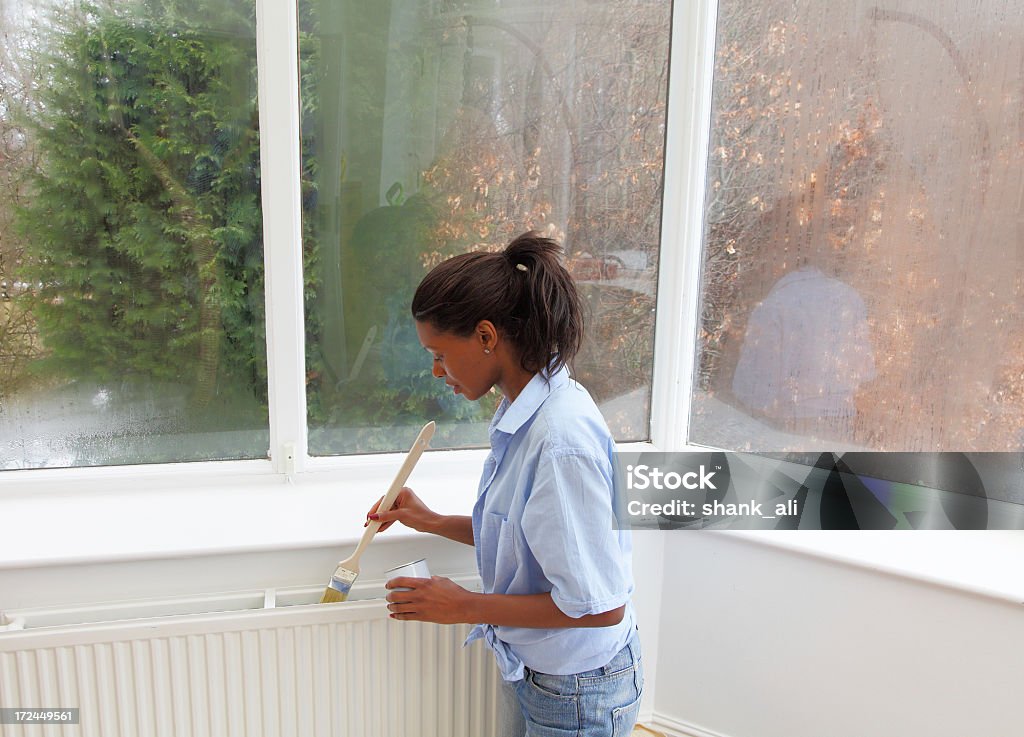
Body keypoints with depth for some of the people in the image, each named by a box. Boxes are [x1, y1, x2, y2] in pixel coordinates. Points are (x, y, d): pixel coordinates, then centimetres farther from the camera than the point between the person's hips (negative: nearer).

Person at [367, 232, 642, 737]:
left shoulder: (562, 440, -31)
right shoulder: (523, 414, -3)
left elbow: (600, 605, -26)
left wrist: (466, 607, -20)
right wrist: (432, 522, 9)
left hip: (578, 691, -7)